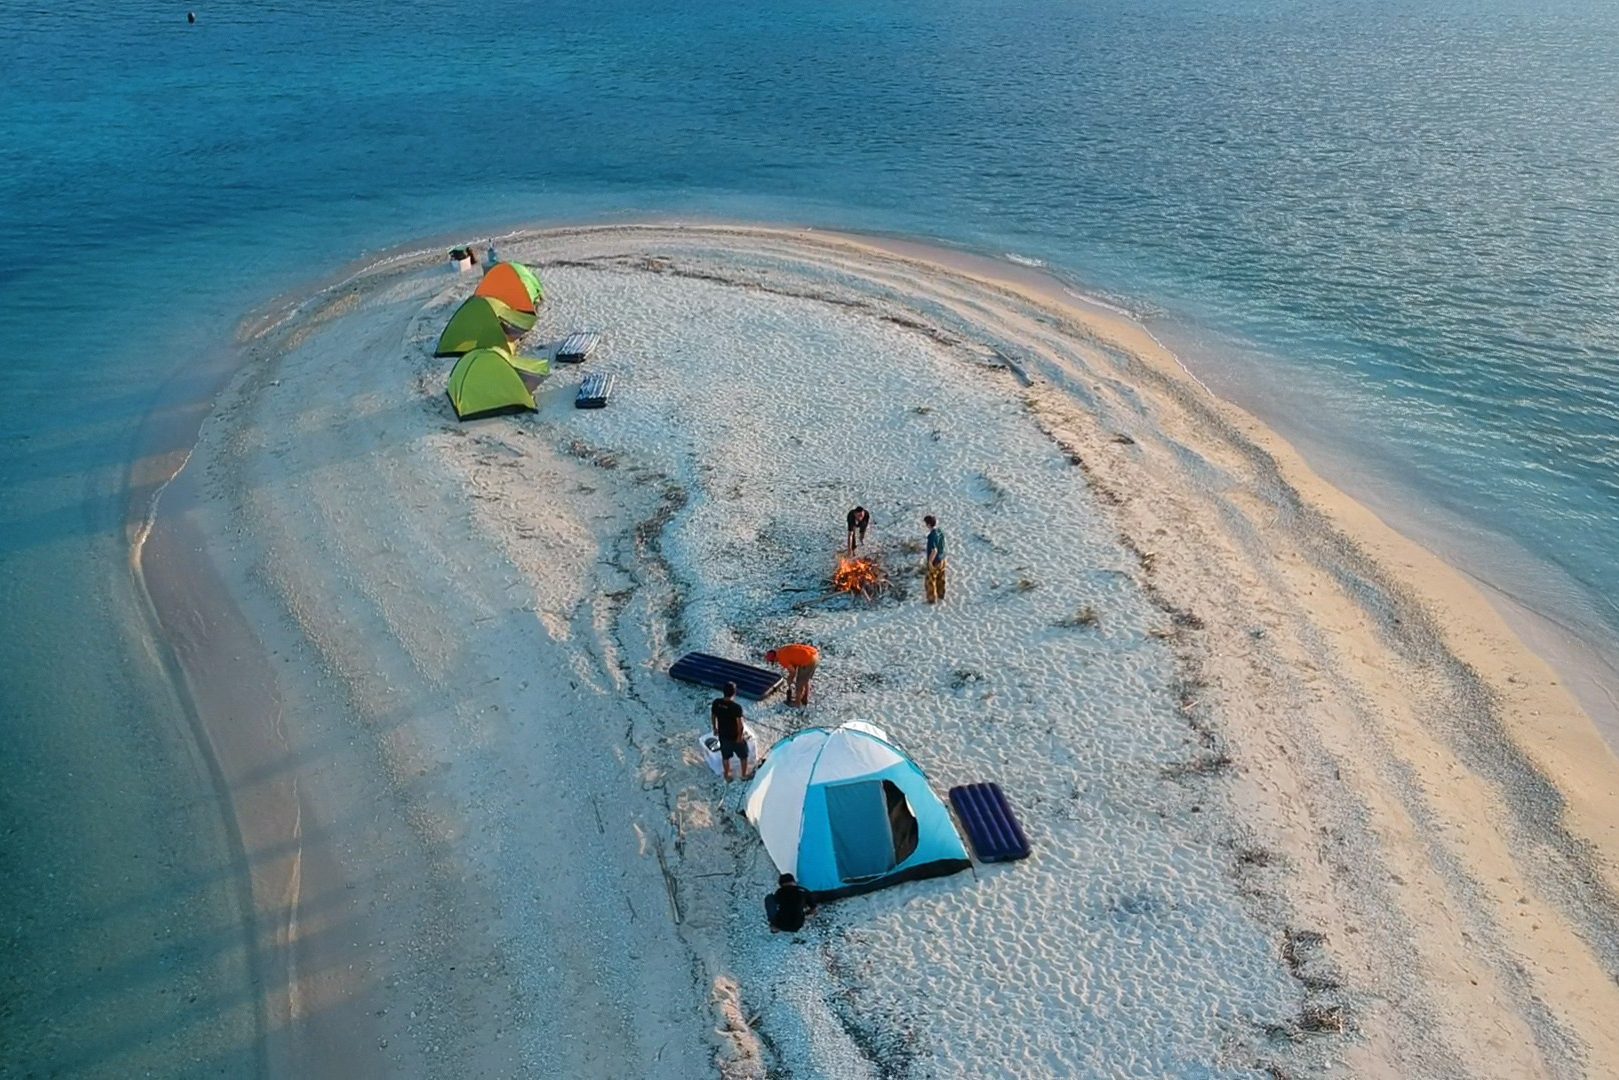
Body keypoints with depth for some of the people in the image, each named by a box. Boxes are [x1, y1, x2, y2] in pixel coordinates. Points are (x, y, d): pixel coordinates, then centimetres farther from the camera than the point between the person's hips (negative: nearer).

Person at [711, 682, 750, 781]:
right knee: (743, 755, 23)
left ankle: (727, 776, 44)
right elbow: (740, 725, -26)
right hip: (735, 736, -4)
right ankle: (744, 775, 41)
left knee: (725, 756, 26)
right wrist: (740, 736, -9)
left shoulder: (716, 702, -16)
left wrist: (715, 728, 18)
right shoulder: (736, 707, -32)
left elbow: (713, 716, 0)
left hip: (722, 735, 4)